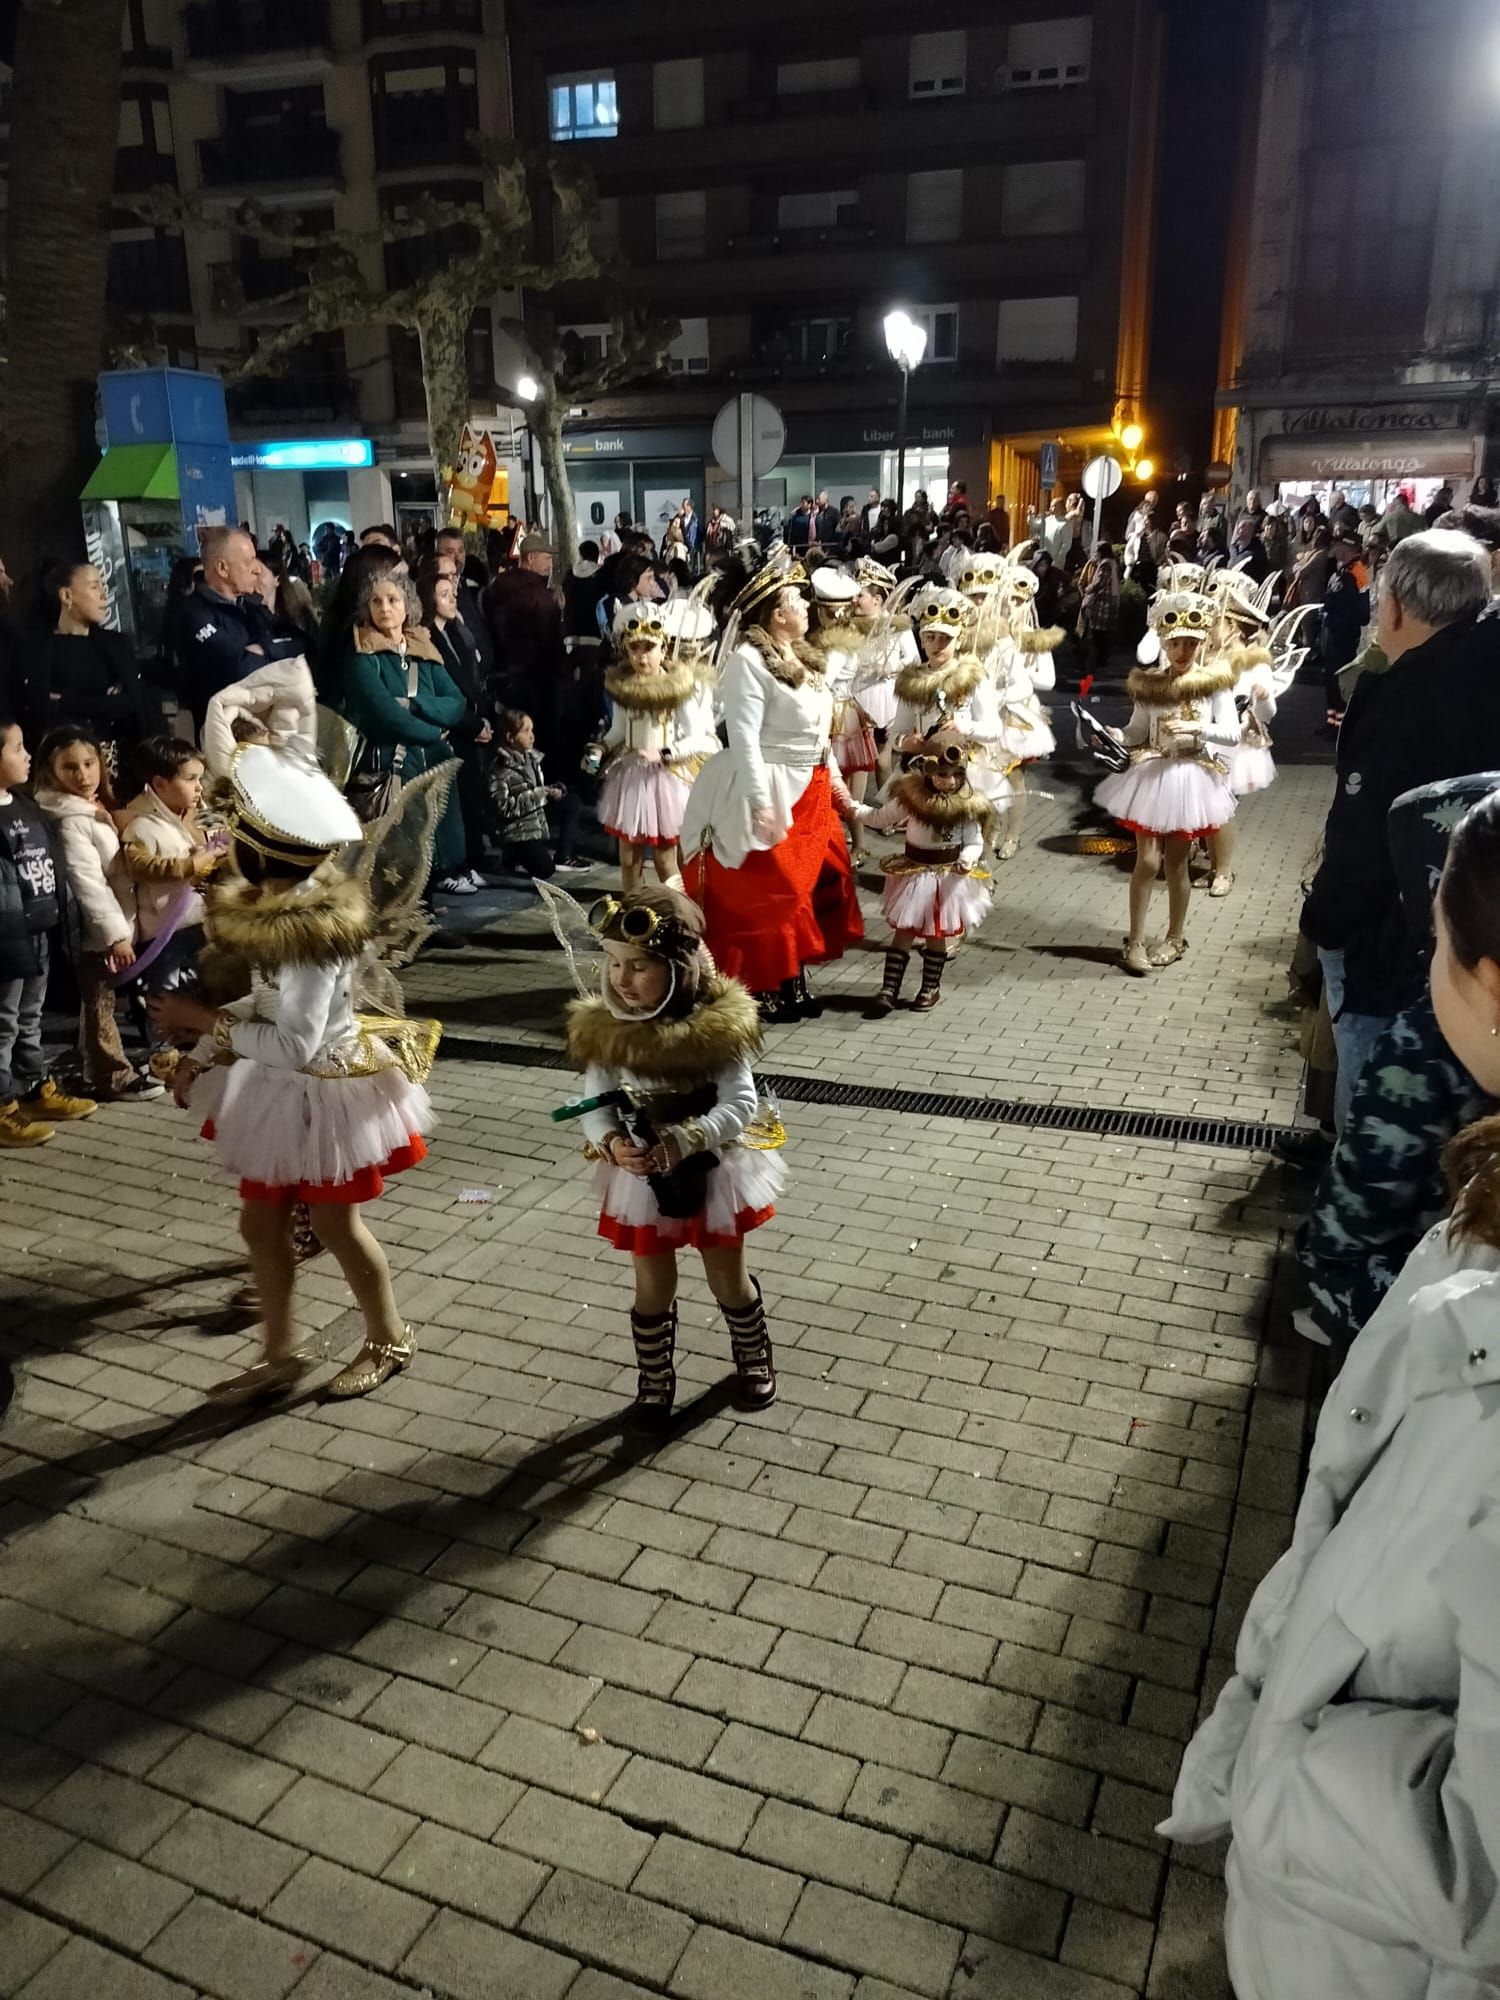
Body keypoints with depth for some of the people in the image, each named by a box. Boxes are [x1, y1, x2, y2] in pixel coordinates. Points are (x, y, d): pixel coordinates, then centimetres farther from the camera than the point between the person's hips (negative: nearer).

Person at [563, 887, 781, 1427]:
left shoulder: (717, 1025, -21)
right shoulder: (604, 1030, -13)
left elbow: (741, 1103, -21)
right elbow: (595, 1106, -9)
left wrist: (680, 1143, -32)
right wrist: (612, 1143, -30)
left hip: (711, 1173, -1)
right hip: (641, 1180, 2)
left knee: (728, 1279, 18)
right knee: (653, 1286, 16)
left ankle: (754, 1359, 45)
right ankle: (654, 1381, 38)